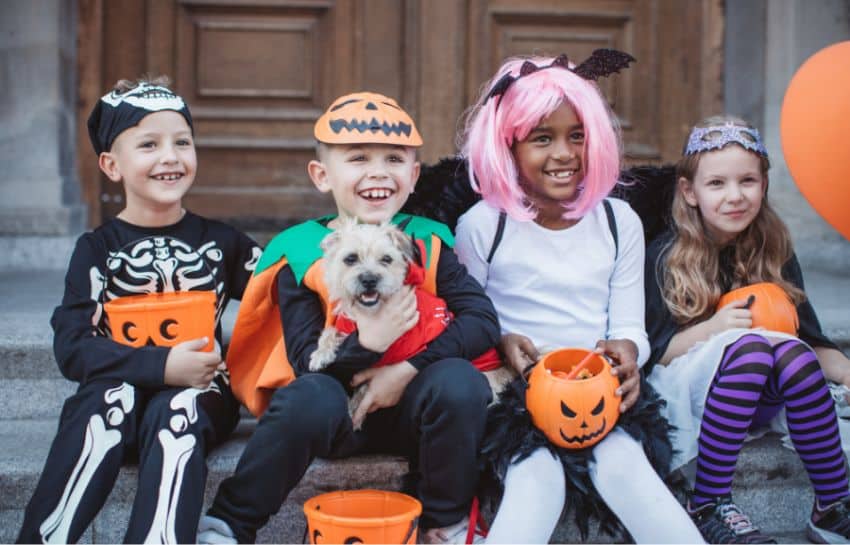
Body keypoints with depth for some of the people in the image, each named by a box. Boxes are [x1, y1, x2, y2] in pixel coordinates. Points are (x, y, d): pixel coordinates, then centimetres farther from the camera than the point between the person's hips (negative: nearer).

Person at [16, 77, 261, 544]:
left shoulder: (221, 242, 11)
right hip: (116, 388, 0)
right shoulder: (97, 249, 3)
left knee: (177, 411, -31)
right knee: (111, 397, -31)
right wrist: (160, 365, -21)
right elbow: (71, 347, -9)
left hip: (199, 393, 1)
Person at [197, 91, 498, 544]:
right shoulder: (300, 255, -5)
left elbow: (483, 319, -10)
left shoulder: (427, 243, 0)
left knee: (460, 381, -28)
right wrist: (366, 345, -31)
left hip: (407, 406, 2)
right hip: (334, 414, -1)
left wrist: (409, 368, -20)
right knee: (311, 395, -34)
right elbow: (304, 360, -12)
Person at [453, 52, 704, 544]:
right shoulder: (482, 226, -2)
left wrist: (627, 349, -17)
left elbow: (630, 326, 7)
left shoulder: (619, 222, 7)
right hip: (516, 392, -1)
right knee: (535, 481, -31)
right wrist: (502, 343, -18)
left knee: (623, 466, -28)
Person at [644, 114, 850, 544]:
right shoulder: (666, 257, -9)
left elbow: (811, 338, 0)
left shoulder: (774, 251, 3)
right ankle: (707, 506, -27)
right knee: (748, 346, -33)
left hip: (757, 399, 4)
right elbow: (654, 352, -10)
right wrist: (713, 328, -27)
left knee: (794, 354, -29)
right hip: (677, 391, -4)